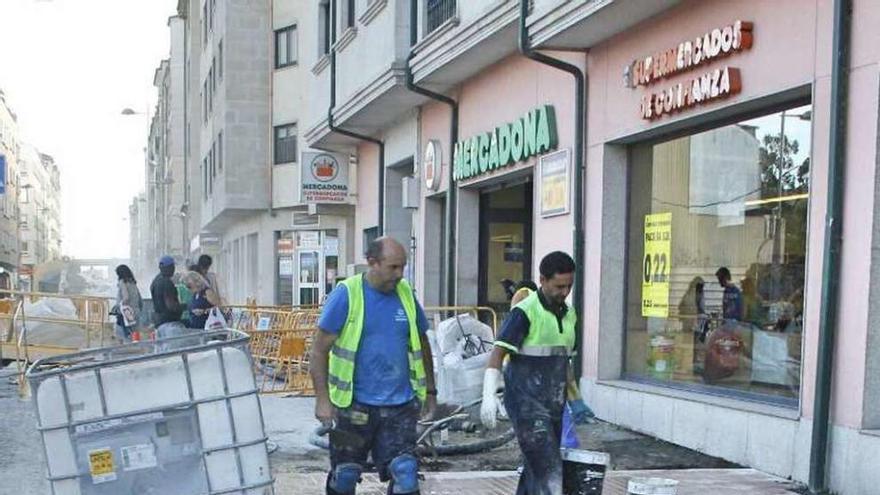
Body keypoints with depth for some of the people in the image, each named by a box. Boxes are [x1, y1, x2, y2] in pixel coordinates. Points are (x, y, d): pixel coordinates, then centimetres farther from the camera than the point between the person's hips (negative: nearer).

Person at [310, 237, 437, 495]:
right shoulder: (346, 294, -9)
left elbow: (422, 343, 17)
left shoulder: (406, 294, 4)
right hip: (355, 405, -3)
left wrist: (430, 391, 17)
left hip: (400, 406, 3)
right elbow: (320, 349, -8)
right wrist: (322, 399, -13)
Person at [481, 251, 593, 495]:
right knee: (549, 468, -14)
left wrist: (575, 400, 26)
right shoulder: (525, 312, -11)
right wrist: (489, 396, -26)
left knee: (536, 468, 11)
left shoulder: (569, 315, 12)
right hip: (527, 402, -7)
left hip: (553, 403, 7)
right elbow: (498, 353, -16)